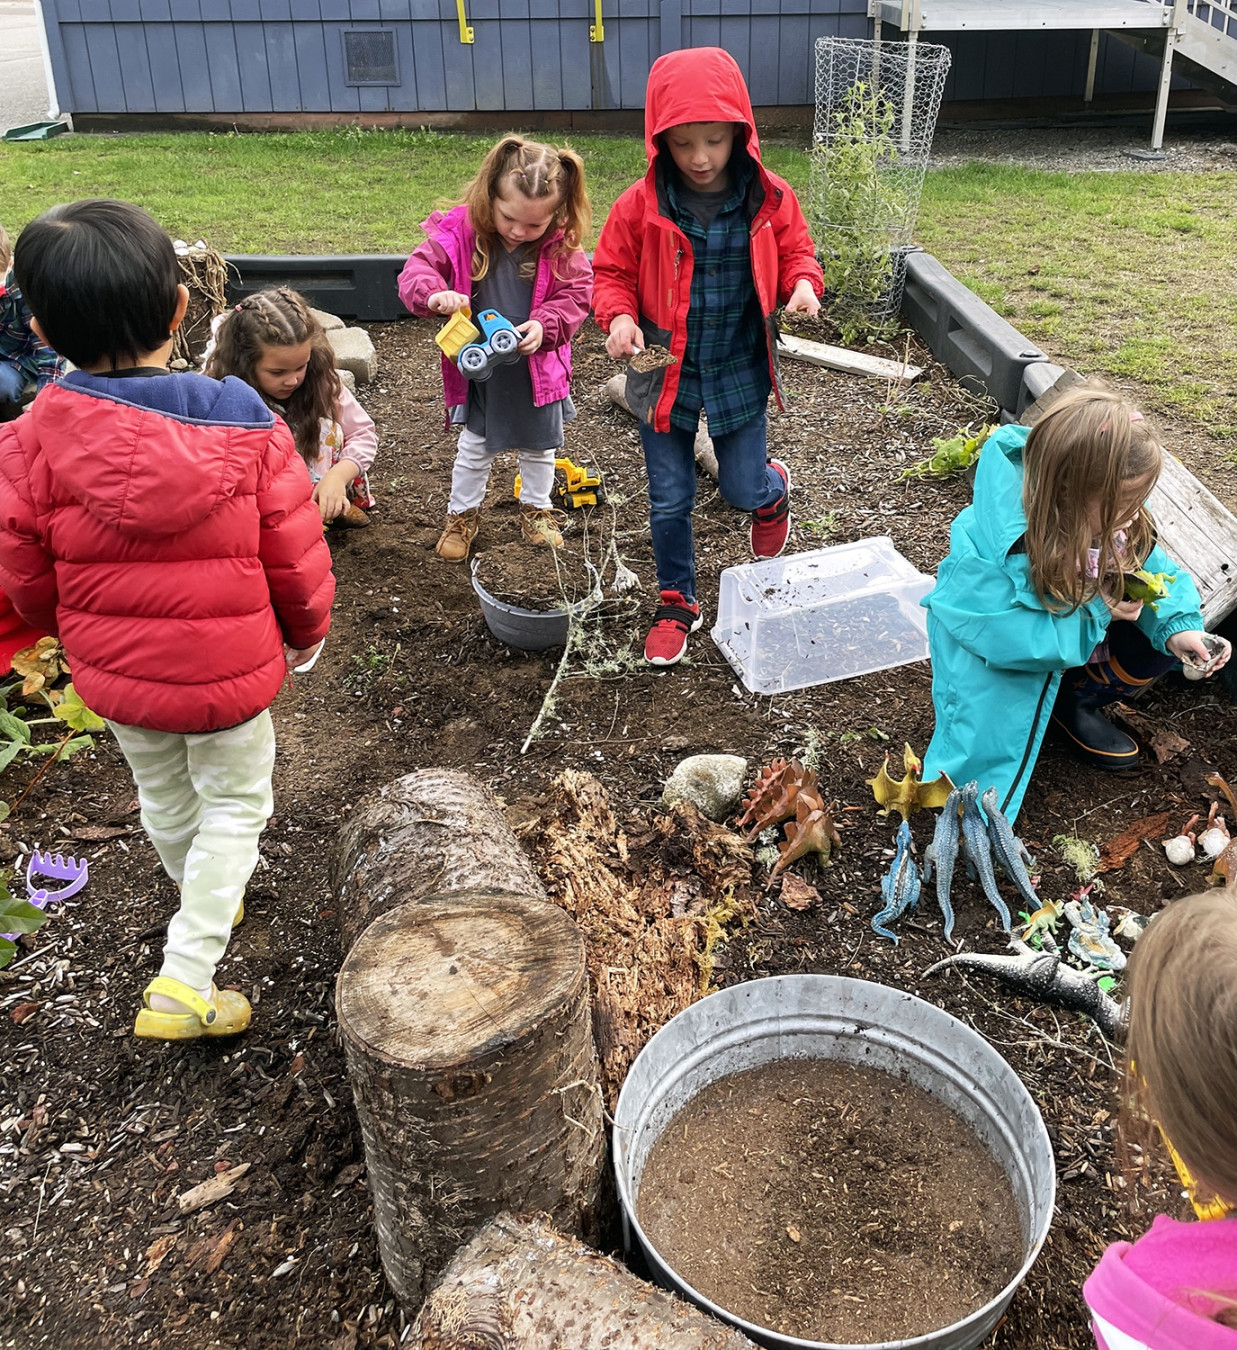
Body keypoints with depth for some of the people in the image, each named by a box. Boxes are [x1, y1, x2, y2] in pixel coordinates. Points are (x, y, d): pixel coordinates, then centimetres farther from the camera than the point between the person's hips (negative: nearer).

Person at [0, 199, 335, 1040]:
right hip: (229, 670, -2)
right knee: (235, 803, 16)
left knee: (163, 794, 26)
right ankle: (186, 977, 10)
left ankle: (208, 901, 51)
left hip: (112, 674, 3)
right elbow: (298, 561, -12)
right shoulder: (247, 426, -20)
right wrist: (306, 633, 9)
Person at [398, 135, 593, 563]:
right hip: (480, 370, -1)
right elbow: (416, 271, -21)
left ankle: (537, 509, 41)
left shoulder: (562, 246, -14)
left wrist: (543, 326, -30)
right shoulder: (460, 231, -18)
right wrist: (435, 293, -44)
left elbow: (576, 296, -12)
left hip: (539, 367, 1)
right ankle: (462, 514, 35)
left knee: (539, 444, 19)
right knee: (474, 447, 15)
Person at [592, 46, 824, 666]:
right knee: (669, 502, 8)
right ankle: (677, 603, 29)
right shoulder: (640, 207, -12)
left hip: (739, 373, 0)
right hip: (664, 372, 0)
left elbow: (795, 253, 6)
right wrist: (619, 317, -21)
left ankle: (773, 487, 49)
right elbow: (612, 274, -1)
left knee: (743, 491, 10)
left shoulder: (770, 199, -9)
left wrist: (803, 283, -17)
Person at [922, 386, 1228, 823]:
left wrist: (1177, 627, -23)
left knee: (1163, 639, -7)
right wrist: (1096, 612, -35)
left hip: (1069, 626, 7)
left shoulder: (1105, 518, -19)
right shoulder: (1009, 552, -39)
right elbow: (1012, 636, -39)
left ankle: (1075, 703, 9)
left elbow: (1151, 567, -5)